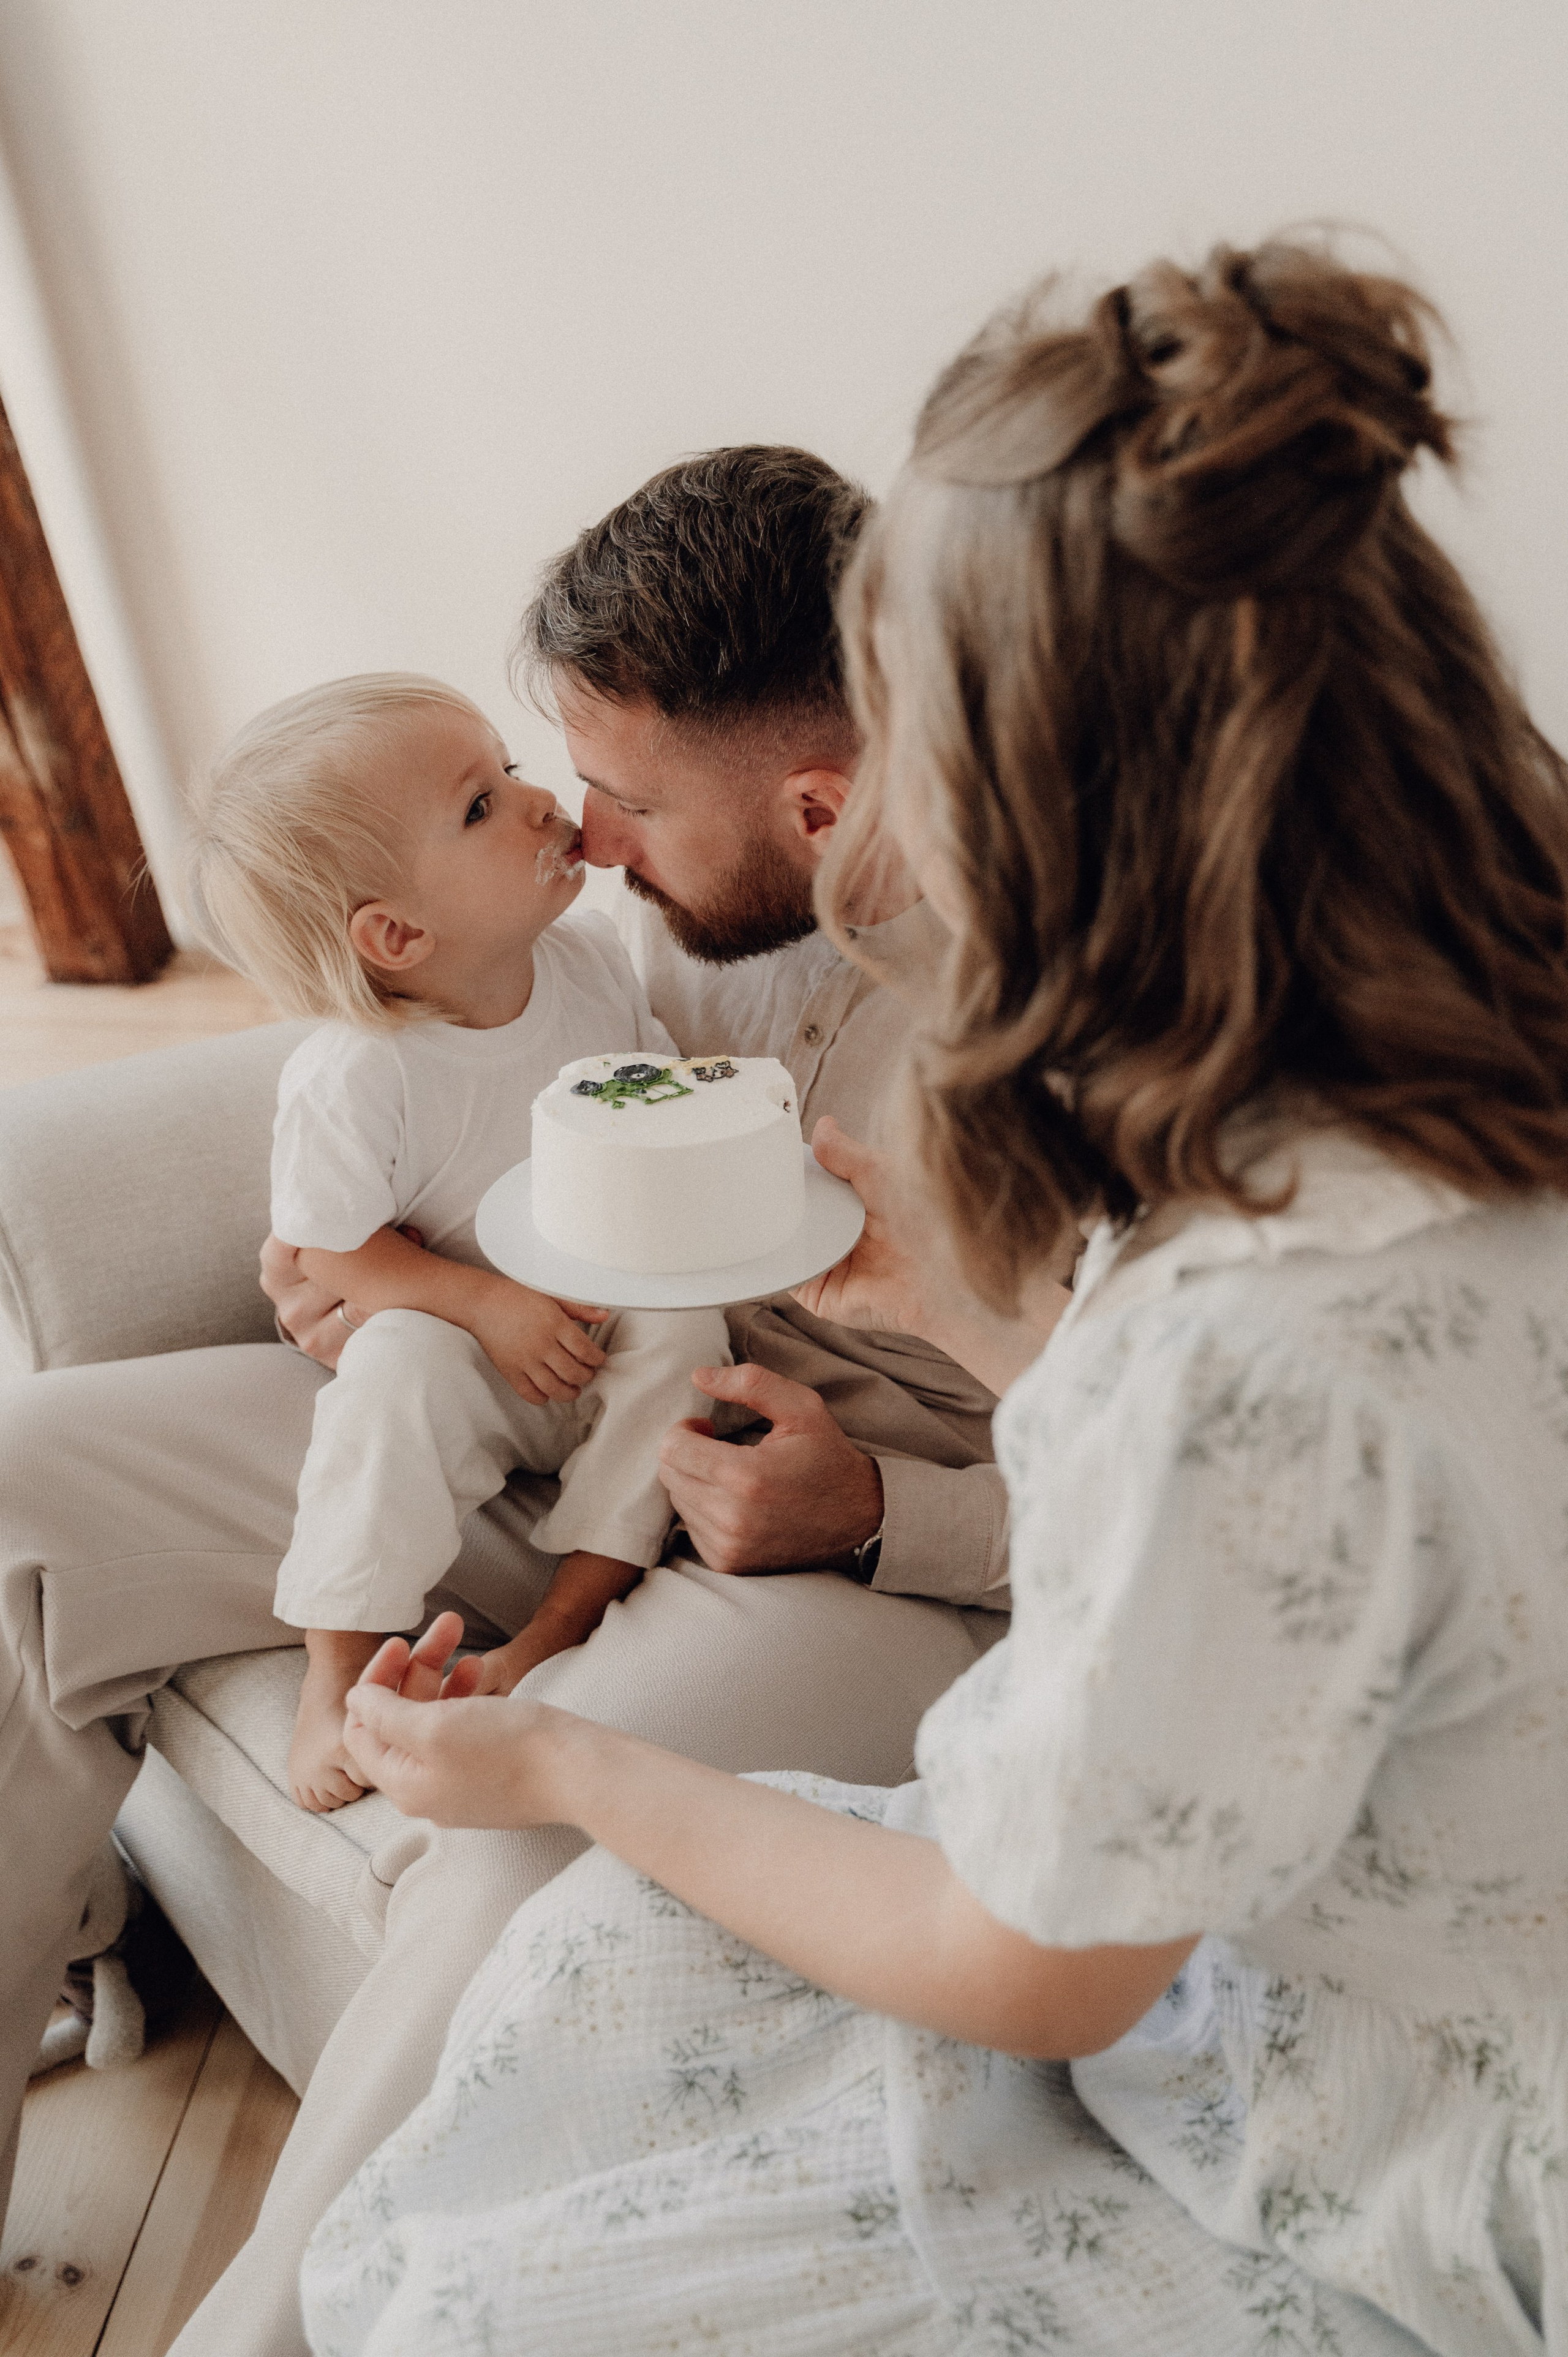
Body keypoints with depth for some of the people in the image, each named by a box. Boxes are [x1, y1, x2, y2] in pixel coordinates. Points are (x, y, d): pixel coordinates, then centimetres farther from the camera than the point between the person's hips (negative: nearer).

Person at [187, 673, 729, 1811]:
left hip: (616, 1342, 4)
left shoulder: (597, 961, -9)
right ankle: (339, 1669, -16)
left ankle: (563, 1622, -20)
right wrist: (485, 1306, -25)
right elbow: (334, 1250, -14)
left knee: (682, 1330, -26)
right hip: (466, 1349, -3)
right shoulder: (351, 1081, -22)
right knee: (398, 1363, -32)